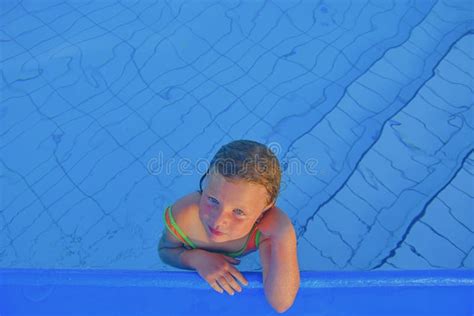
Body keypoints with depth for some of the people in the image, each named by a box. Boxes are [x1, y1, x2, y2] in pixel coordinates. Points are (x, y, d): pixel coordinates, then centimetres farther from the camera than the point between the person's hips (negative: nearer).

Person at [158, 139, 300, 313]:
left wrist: (283, 234, -59)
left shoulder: (266, 229, -45)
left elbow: (281, 305, -47)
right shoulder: (182, 216, -43)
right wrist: (196, 258, -40)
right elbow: (165, 250, -18)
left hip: (244, 262, 0)